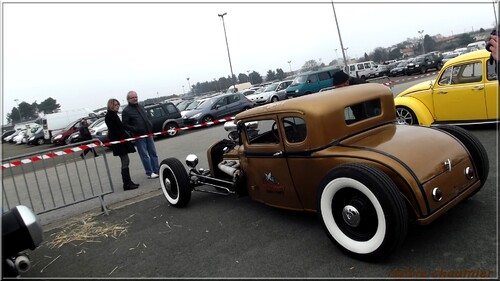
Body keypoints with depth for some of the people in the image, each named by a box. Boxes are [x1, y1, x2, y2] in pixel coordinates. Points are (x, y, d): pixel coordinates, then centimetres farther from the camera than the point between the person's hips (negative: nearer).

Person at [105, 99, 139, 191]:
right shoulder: (109, 115, -12)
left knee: (125, 161, 11)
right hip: (118, 141, -10)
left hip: (120, 140, 10)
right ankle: (127, 184, -6)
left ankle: (128, 182, 16)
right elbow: (114, 129, -19)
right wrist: (123, 138, -20)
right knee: (125, 161, -9)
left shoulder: (113, 114, 18)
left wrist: (126, 136, 13)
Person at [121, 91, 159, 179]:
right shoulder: (126, 111, -6)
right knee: (144, 155, -3)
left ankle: (156, 170, 14)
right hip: (139, 136, -7)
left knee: (153, 153, 8)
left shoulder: (140, 107, 15)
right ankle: (150, 173, 3)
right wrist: (135, 129, -21)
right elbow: (125, 125, -10)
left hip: (148, 134, 7)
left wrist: (151, 127, 10)